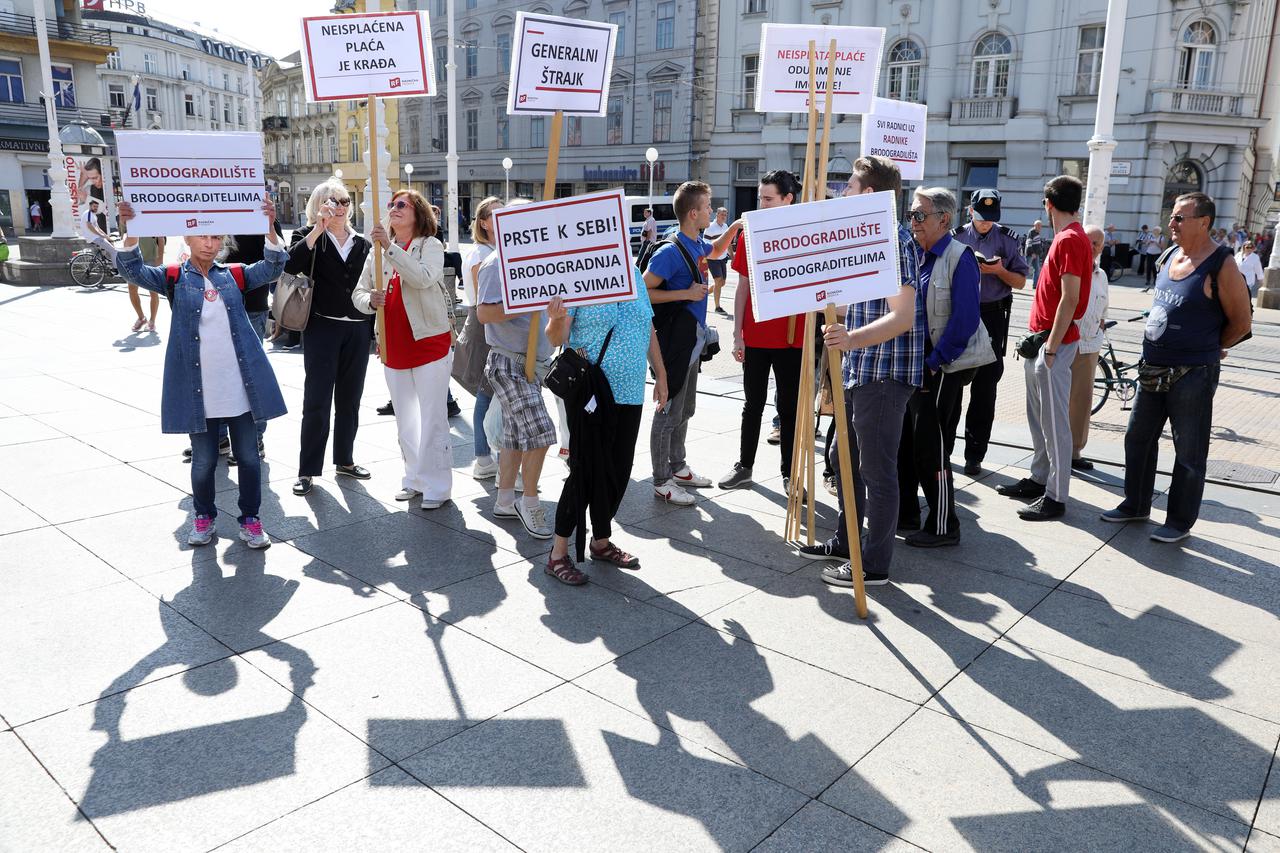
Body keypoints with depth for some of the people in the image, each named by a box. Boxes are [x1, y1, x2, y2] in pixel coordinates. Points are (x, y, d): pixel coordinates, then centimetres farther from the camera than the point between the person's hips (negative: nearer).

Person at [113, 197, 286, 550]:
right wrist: (132, 230, -27)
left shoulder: (234, 276, 7)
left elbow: (272, 269, -5)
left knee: (249, 457, 8)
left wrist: (269, 228, -21)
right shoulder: (175, 278, 4)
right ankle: (203, 516, 32)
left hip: (239, 386, 1)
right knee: (203, 460, 10)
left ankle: (250, 518, 23)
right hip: (197, 390, -1)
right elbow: (134, 271, -10)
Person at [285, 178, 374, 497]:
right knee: (317, 402, -3)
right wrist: (317, 231, -21)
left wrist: (379, 333, 11)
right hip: (322, 328, -4)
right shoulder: (309, 237, 2)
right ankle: (307, 470, 6)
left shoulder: (362, 244, 13)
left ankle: (344, 460, 26)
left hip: (358, 330, 4)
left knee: (349, 401, 12)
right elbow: (290, 266, -19)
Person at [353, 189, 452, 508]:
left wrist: (390, 246, -29)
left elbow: (424, 278, -25)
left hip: (429, 344, -6)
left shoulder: (430, 245, -4)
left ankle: (437, 486, 4)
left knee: (432, 419, -3)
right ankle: (414, 479, 27)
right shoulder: (377, 251, 11)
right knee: (404, 420, 14)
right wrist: (370, 300, -13)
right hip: (394, 348, 6)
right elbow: (358, 293, 10)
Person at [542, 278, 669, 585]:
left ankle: (601, 542, 29)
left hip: (630, 392, 6)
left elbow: (648, 330, 19)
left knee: (618, 471, 11)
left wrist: (661, 375, 17)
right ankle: (558, 554, 7)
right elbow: (557, 338, -11)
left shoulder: (634, 275, 11)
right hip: (590, 394, -6)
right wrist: (556, 319, -32)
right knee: (586, 471, -5)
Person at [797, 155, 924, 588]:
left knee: (877, 469, -2)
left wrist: (853, 337, -40)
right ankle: (845, 542, 32)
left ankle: (875, 565, 9)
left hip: (884, 373, -10)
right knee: (842, 457, 18)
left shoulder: (893, 239, -16)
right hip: (859, 369, 10)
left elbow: (903, 317, -26)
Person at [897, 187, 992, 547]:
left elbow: (965, 319, -18)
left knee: (931, 446, -3)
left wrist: (935, 362, -18)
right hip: (915, 363, 8)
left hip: (943, 366, -8)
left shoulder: (959, 257, -14)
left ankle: (943, 527, 10)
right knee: (904, 439, 13)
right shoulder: (915, 255, 9)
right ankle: (905, 513, 28)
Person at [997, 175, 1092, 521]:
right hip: (1041, 338, 10)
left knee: (1055, 423, -5)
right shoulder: (1066, 237, 15)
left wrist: (1051, 348, -21)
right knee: (1037, 416, 17)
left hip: (1054, 342, -10)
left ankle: (1056, 497, 1)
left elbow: (1070, 298, -21)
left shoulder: (1070, 239, -15)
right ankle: (1039, 479, 28)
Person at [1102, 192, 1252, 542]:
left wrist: (1206, 349, 4)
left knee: (1188, 453, 4)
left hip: (1192, 376, -7)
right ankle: (1135, 506, 31)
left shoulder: (1220, 265, -14)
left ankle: (1180, 522, 15)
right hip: (1153, 369, 8)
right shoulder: (1171, 257, 7)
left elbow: (1241, 322, -8)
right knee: (1138, 439, 16)